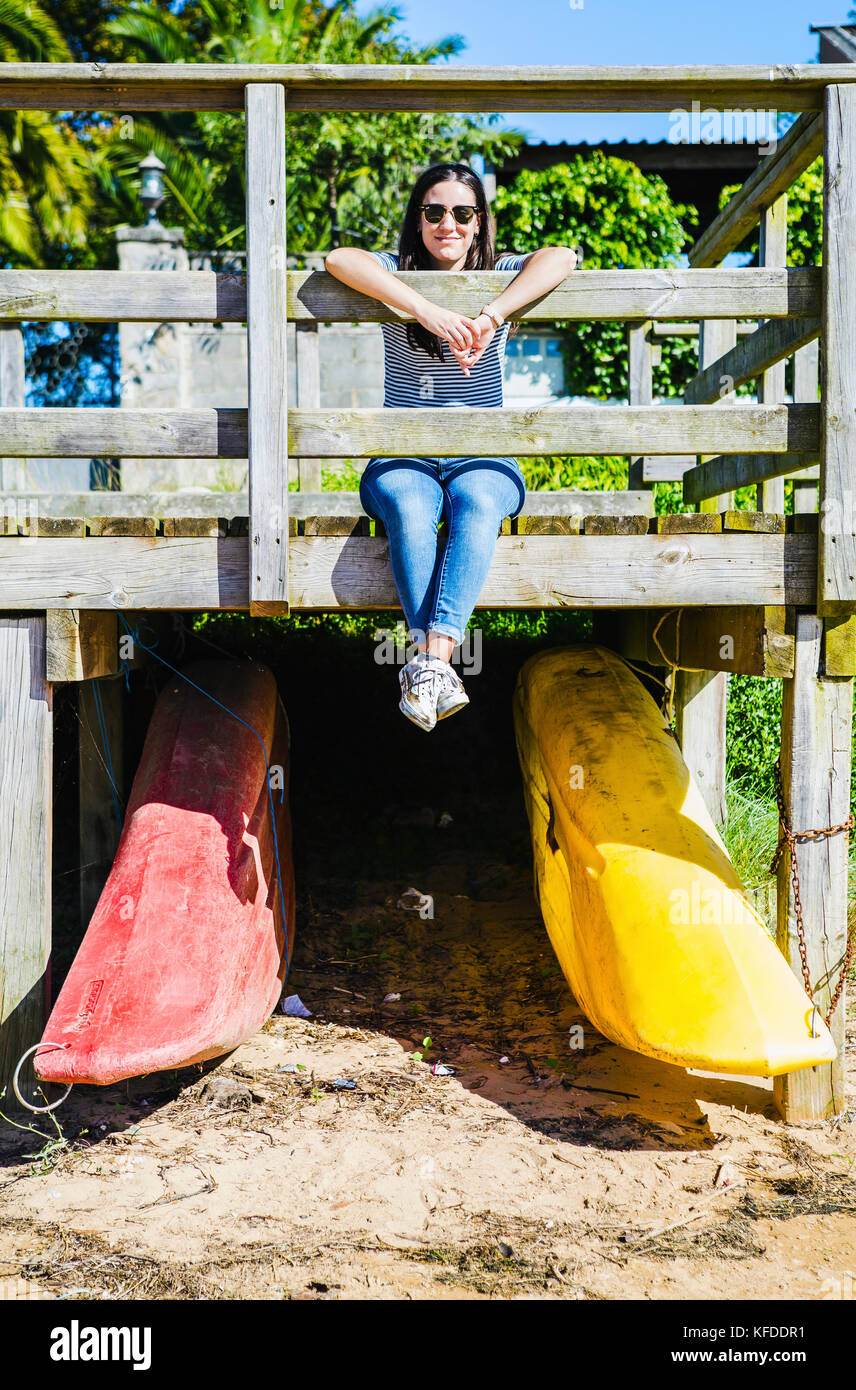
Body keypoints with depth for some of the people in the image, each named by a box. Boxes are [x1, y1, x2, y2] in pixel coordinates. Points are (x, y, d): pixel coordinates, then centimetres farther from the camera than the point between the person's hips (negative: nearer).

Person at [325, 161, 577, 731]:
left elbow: (562, 257, -12)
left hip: (482, 455, 0)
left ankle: (430, 660, -44)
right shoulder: (396, 273, 8)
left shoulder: (500, 274, 10)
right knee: (407, 506, -35)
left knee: (477, 501, -35)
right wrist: (429, 311, -30)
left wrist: (489, 318, -28)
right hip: (403, 455, 0)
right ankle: (436, 666, -39)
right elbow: (339, 259, -17)